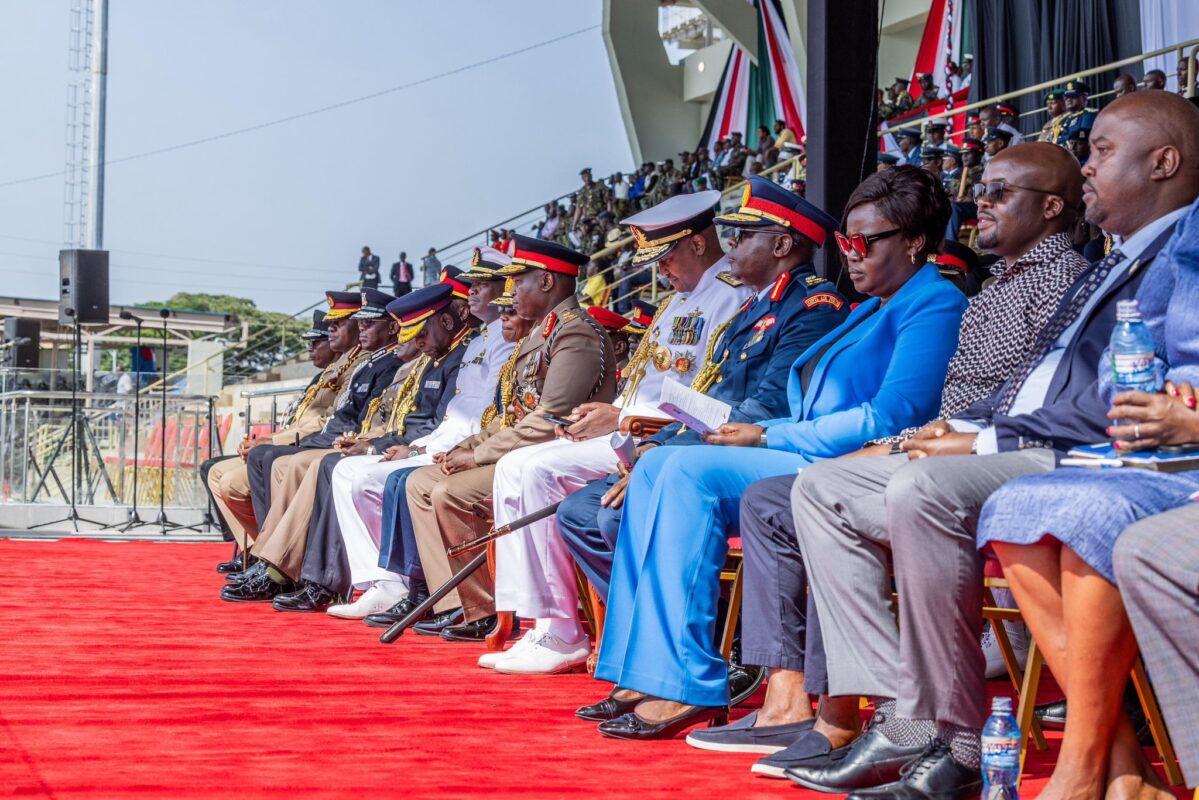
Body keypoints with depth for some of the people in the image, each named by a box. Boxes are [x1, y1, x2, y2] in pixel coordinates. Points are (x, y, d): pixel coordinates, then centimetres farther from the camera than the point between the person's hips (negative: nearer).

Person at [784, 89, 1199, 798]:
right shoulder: (1116, 261, 25)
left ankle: (956, 743, -22)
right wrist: (965, 427, 5)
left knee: (923, 489, -36)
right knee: (822, 488, 3)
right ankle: (902, 720, -7)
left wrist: (988, 442, -16)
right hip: (1017, 452, 11)